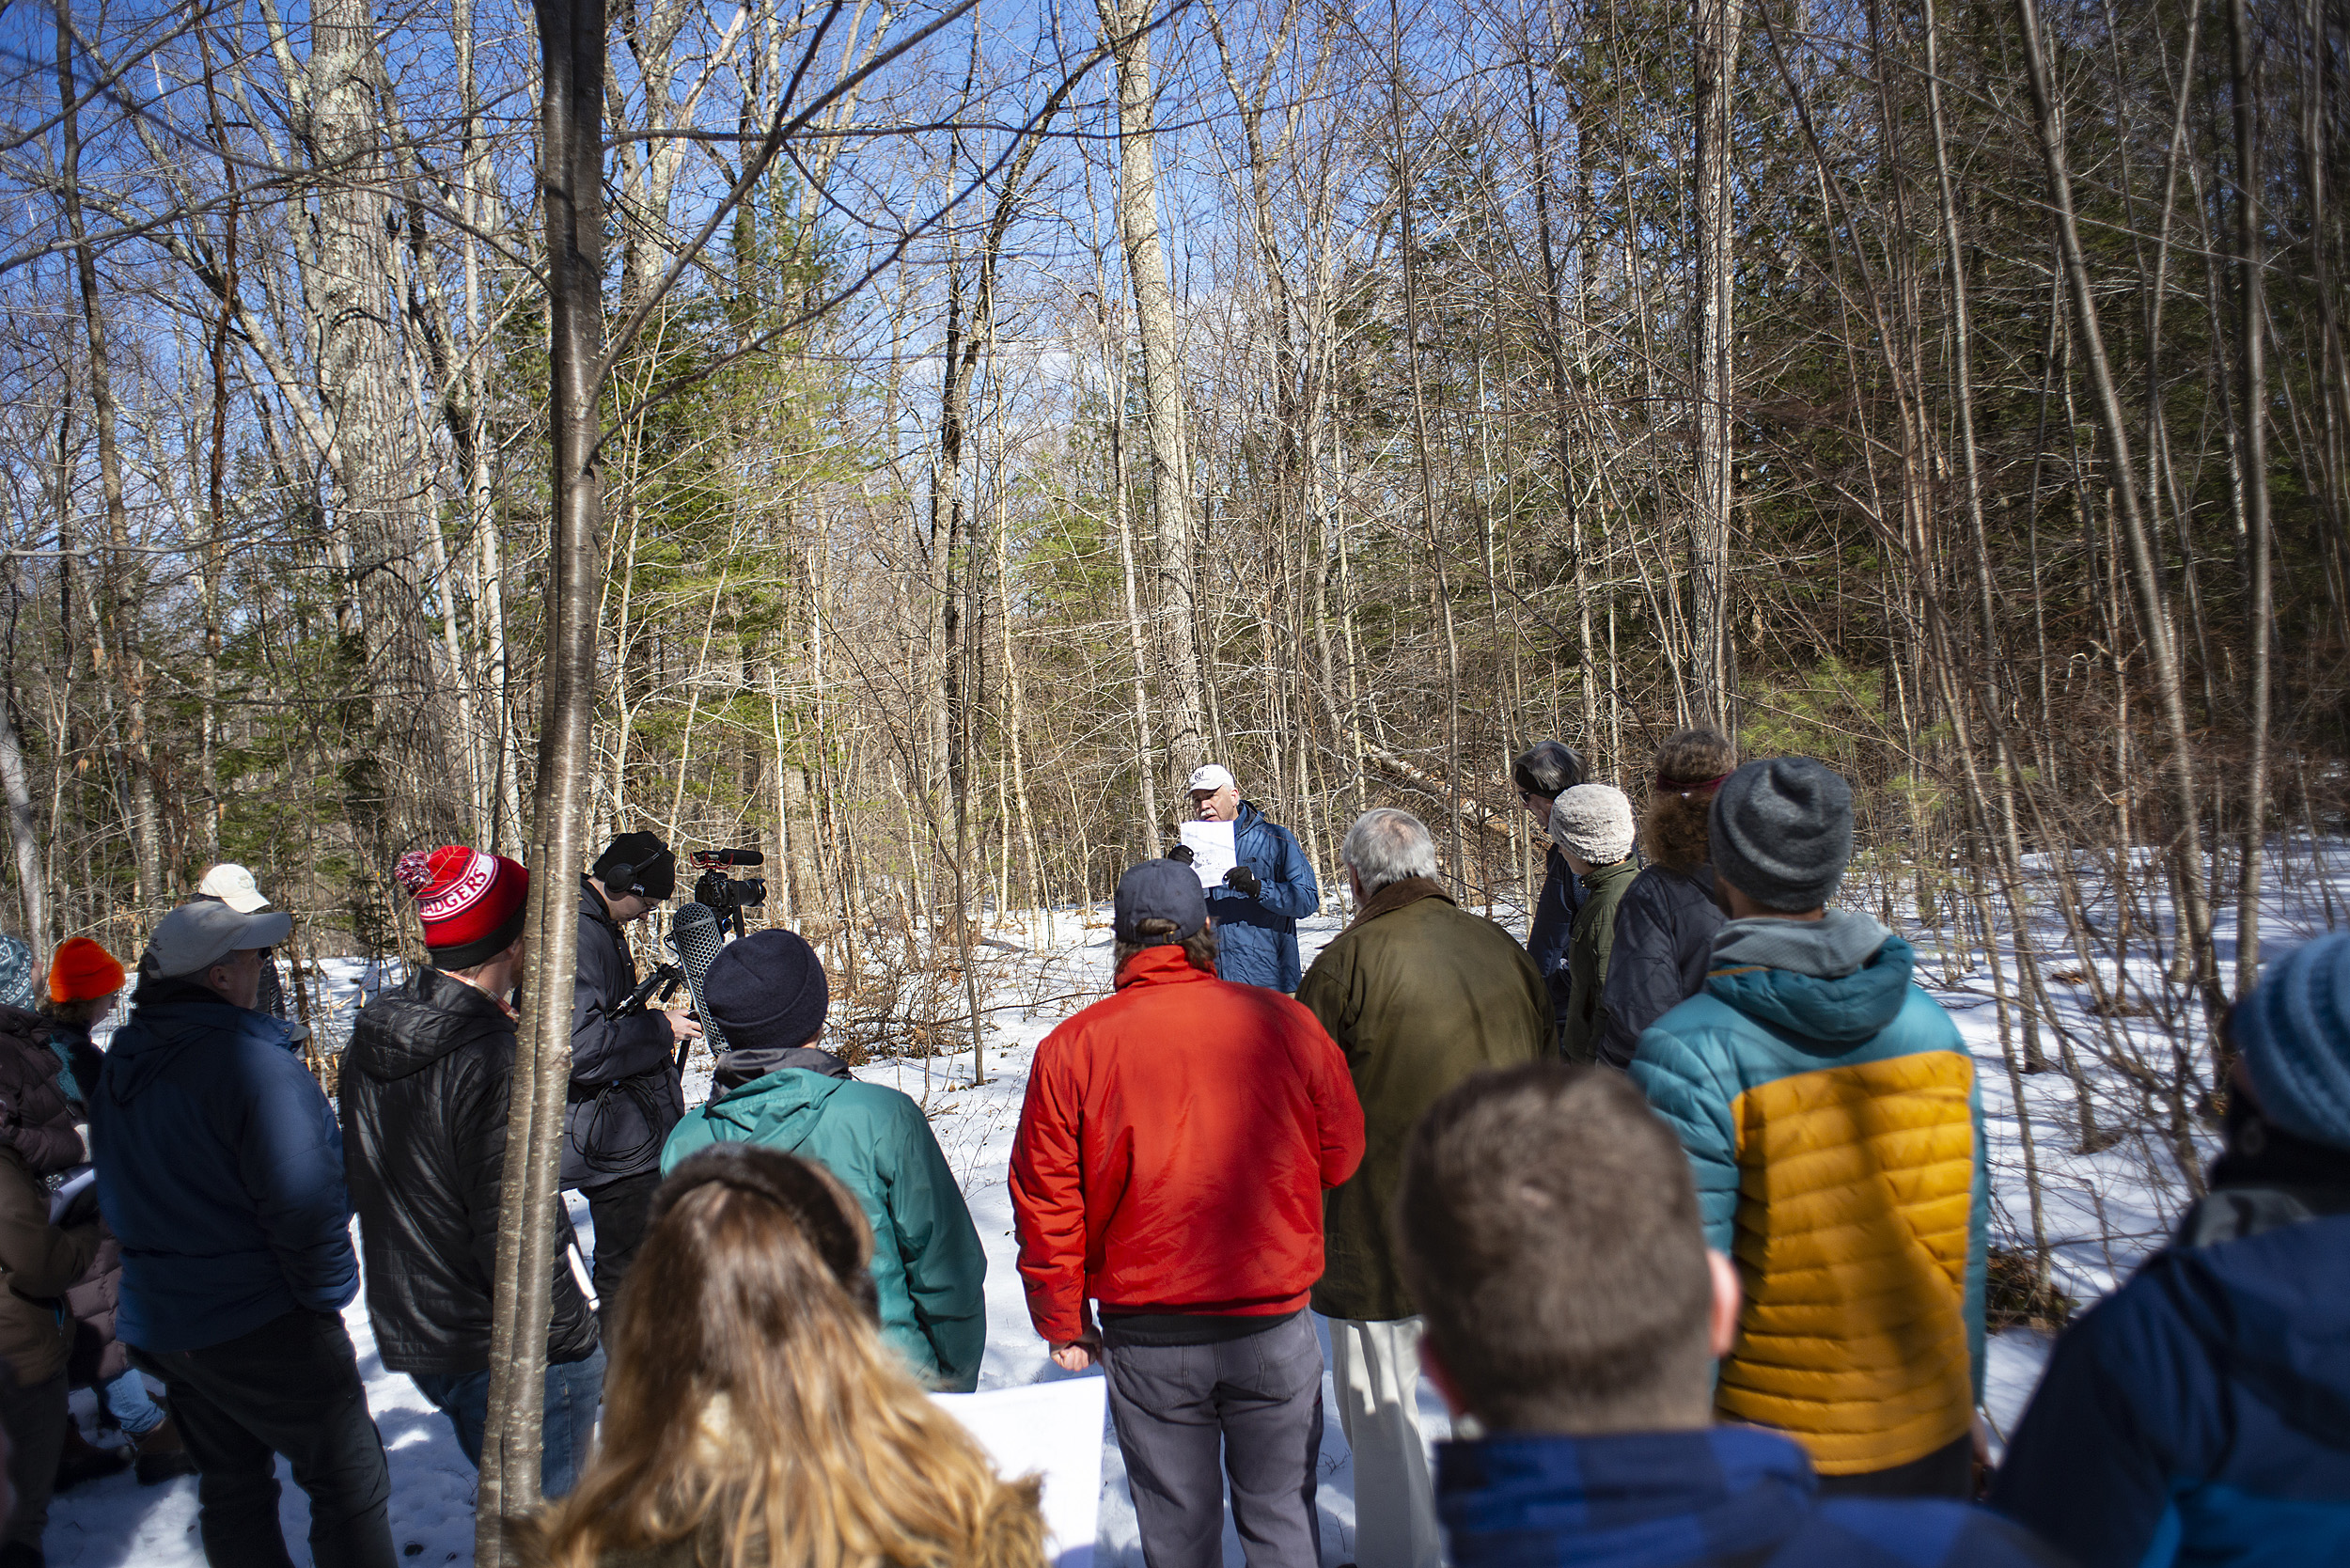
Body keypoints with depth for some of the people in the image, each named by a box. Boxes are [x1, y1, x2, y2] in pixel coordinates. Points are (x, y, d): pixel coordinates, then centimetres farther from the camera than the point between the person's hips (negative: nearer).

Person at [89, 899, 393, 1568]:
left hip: (156, 1324, 8)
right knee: (348, 1483, 4)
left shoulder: (118, 1065, 4)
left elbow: (119, 1199, 15)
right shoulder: (253, 1061, -23)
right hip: (263, 1326, -8)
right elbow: (306, 1201, -26)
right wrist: (327, 1294, -11)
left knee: (229, 1483, 21)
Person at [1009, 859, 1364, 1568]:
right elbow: (1341, 1156, 3)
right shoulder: (1282, 1022, -8)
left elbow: (1045, 1205, -5)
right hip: (1274, 1324, 0)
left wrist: (1062, 1321, 8)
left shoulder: (1069, 1049, -9)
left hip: (1146, 1339, 0)